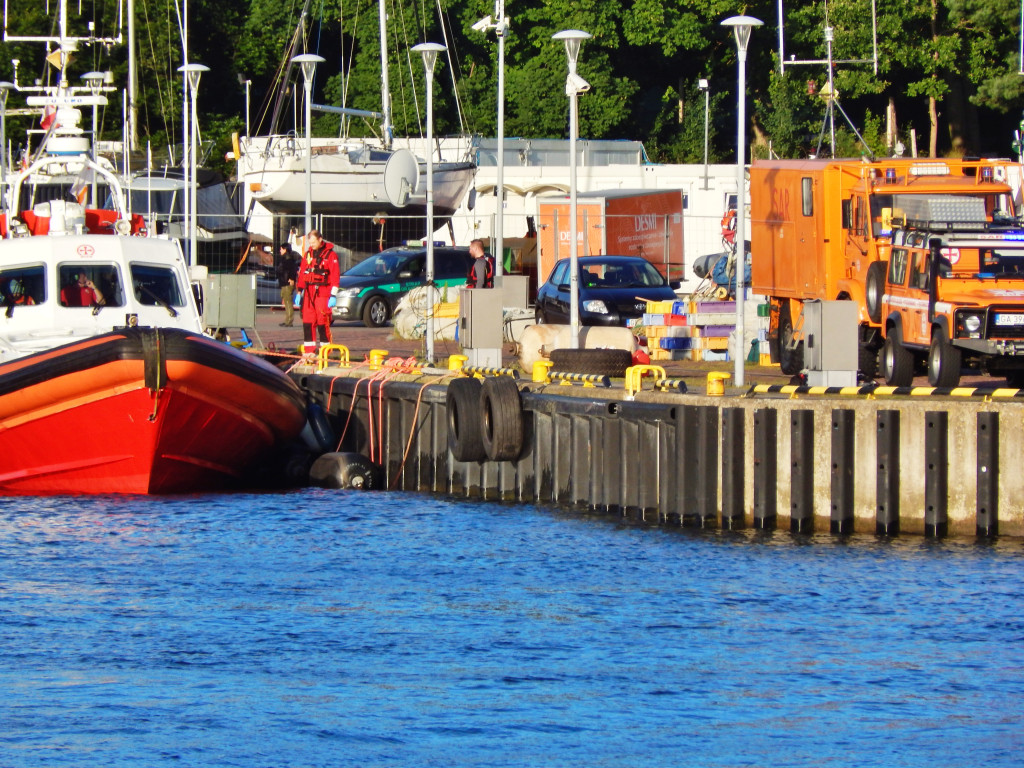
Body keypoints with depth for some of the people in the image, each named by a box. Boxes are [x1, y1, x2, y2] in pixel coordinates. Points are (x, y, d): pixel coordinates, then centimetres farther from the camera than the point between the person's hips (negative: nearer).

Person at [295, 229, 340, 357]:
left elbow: (335, 276, -6)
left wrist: (333, 295, -12)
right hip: (309, 293, 6)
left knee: (323, 323, -9)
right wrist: (299, 293, 15)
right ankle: (309, 351, 6)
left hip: (322, 293, -6)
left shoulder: (330, 255, -2)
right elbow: (301, 274, 18)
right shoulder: (308, 254, 15)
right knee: (307, 322, 2)